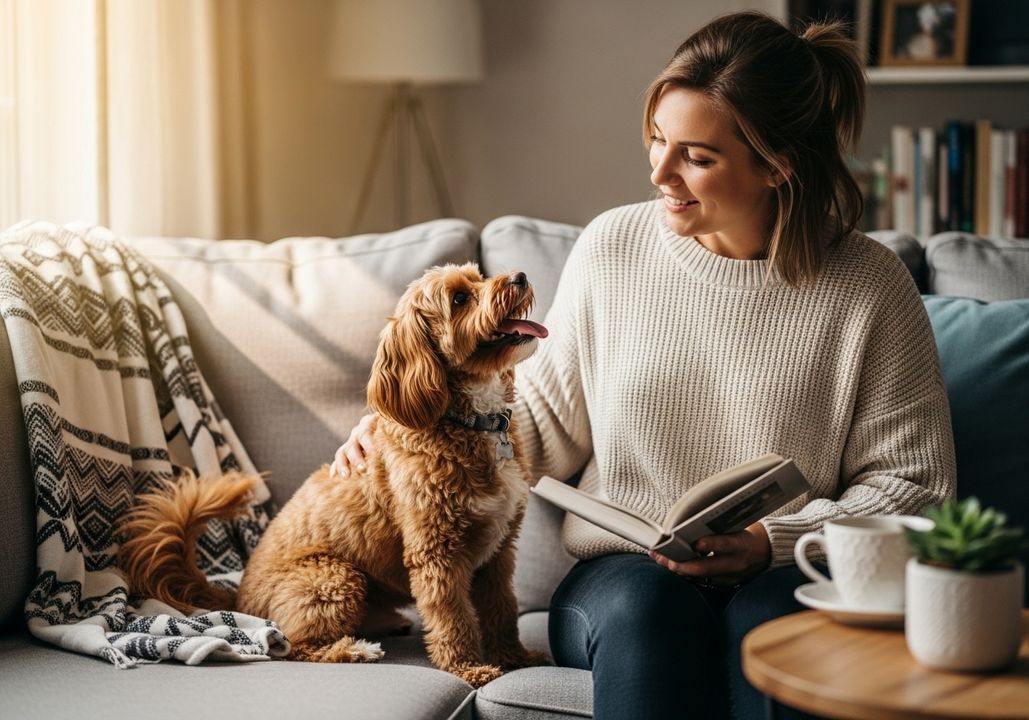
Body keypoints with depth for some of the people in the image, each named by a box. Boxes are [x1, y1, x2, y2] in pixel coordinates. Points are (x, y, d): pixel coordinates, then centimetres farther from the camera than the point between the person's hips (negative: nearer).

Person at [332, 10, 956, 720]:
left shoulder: (870, 289, -5)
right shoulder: (613, 248, 3)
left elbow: (914, 481, 0)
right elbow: (550, 420, 13)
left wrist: (773, 543, -14)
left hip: (788, 582, -1)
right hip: (620, 575, 2)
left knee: (771, 615, -36)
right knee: (648, 604, -34)